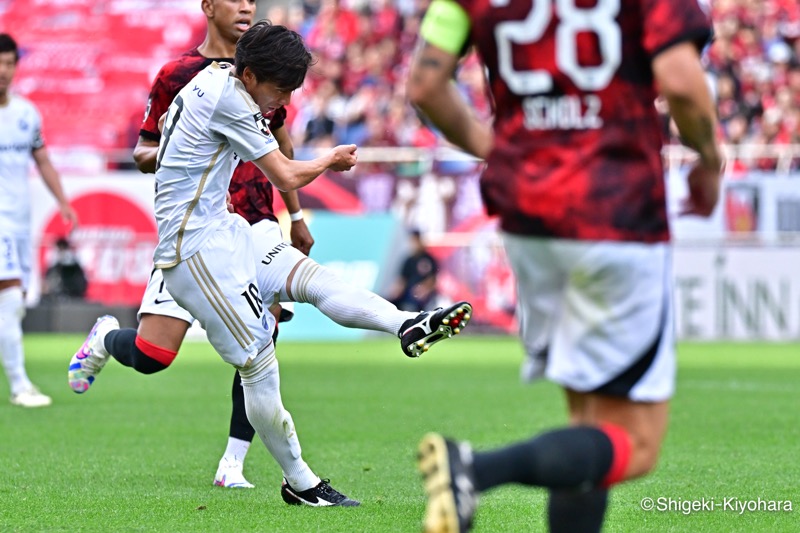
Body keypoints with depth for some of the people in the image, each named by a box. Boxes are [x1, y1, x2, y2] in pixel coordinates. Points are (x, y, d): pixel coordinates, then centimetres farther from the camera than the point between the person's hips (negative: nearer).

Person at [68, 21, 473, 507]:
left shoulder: (217, 75, 11)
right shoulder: (229, 99, -18)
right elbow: (287, 178, -14)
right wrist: (330, 161, 6)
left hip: (222, 227, 10)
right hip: (198, 248, -10)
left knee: (316, 279, -10)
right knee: (260, 364, -8)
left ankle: (409, 326, -31)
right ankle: (300, 483, -2)